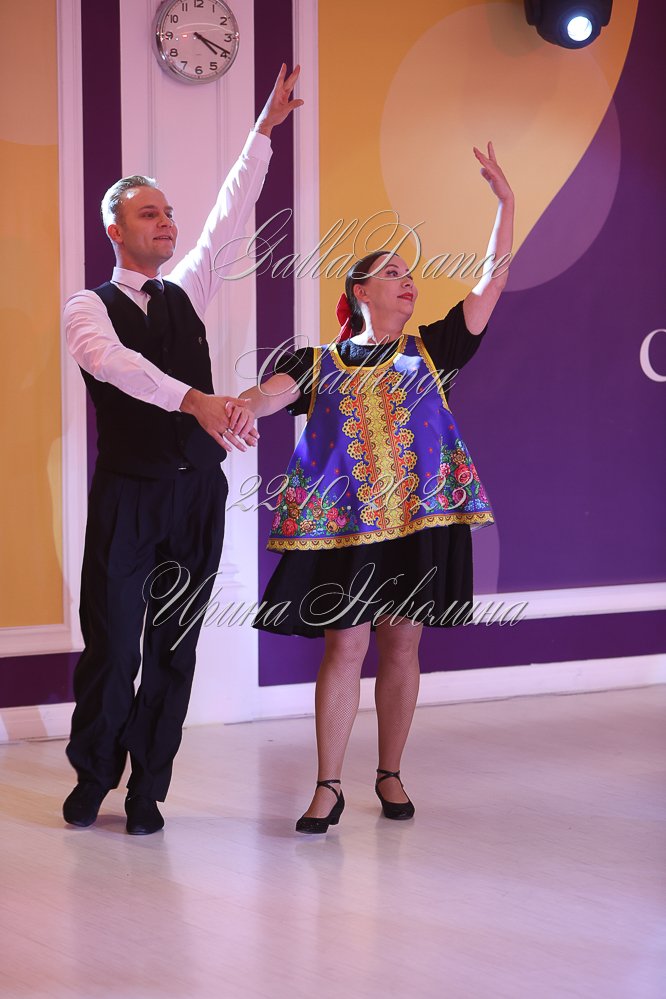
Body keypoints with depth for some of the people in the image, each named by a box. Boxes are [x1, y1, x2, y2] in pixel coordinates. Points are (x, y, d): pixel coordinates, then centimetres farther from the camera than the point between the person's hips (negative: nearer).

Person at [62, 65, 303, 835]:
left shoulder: (186, 294, 14)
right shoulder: (89, 308, -3)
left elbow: (230, 219, 11)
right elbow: (115, 363, -23)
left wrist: (265, 130, 7)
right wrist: (195, 399, -38)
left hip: (197, 490, 4)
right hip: (128, 491, -4)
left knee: (173, 650, 5)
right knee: (112, 644, 0)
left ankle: (147, 790, 14)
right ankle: (92, 779, 17)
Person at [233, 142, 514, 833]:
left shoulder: (430, 351, 12)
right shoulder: (319, 362, 8)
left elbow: (489, 287, 5)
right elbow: (274, 391, -11)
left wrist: (505, 203, 0)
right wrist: (245, 403, -35)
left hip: (420, 516, 2)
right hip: (343, 518, -1)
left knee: (401, 646, 6)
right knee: (344, 646, -4)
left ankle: (390, 775, 19)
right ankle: (328, 786, 2)